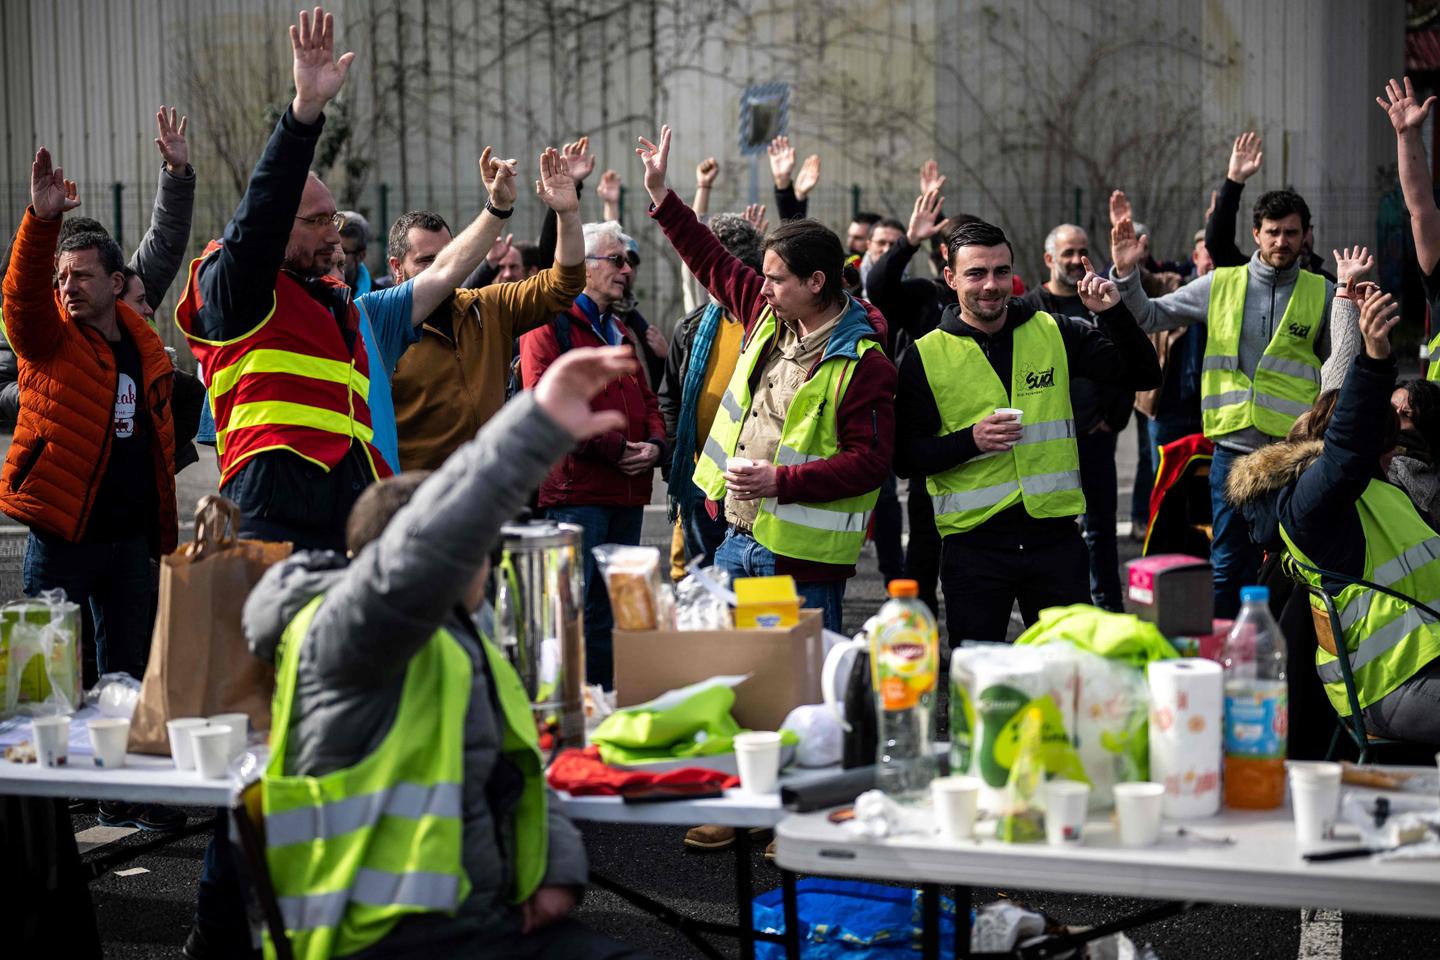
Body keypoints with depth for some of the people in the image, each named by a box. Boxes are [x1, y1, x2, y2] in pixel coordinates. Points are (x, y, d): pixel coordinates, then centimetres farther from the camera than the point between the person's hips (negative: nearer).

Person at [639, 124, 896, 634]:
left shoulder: (864, 365, -15)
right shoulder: (770, 316, 8)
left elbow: (870, 461, -19)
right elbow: (713, 262, 21)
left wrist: (781, 481, -25)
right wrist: (660, 194, 20)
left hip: (802, 556, -8)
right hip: (737, 540, 8)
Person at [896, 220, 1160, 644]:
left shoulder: (1053, 333, 5)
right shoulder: (925, 357, 0)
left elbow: (1143, 376, 4)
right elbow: (906, 457, -1)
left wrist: (1114, 313, -12)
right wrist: (970, 441, -17)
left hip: (1054, 534, 2)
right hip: (973, 542, -1)